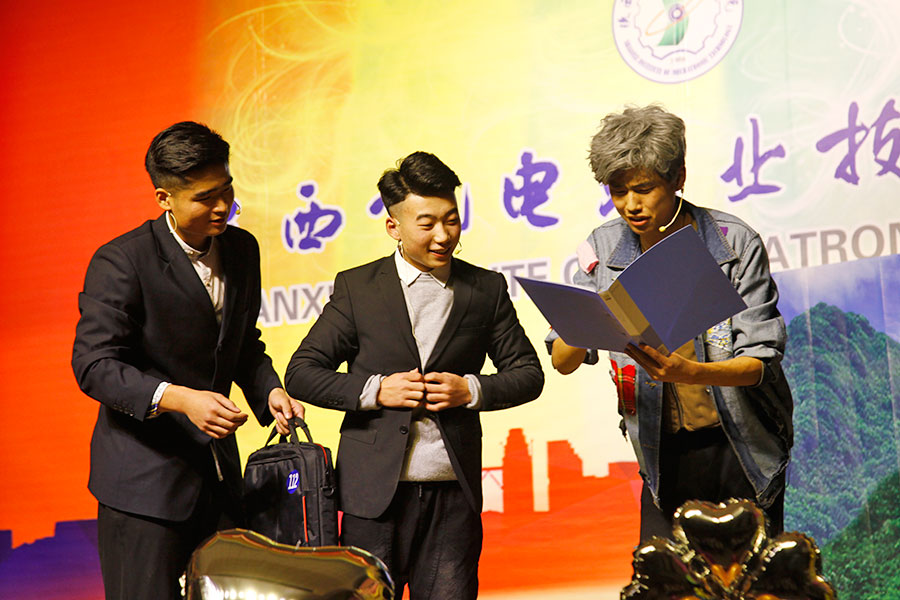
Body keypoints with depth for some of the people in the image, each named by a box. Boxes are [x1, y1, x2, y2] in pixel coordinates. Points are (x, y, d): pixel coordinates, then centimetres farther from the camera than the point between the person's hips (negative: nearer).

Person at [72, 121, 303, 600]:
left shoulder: (242, 249, 7)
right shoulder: (121, 263, -14)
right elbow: (94, 366, -17)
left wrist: (269, 391, 0)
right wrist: (179, 398, -30)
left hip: (218, 470, 6)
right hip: (143, 477, -6)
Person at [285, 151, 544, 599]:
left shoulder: (486, 289, 8)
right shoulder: (357, 288, 3)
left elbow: (528, 374, 11)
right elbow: (301, 373, 2)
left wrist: (470, 389, -8)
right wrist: (374, 390, -12)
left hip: (453, 493, 1)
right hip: (375, 491, -1)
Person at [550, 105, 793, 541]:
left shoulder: (735, 243, -11)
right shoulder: (603, 249, -2)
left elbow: (760, 361, -14)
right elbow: (562, 362, -5)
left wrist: (689, 372, -33)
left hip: (741, 448, -2)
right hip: (664, 453, 2)